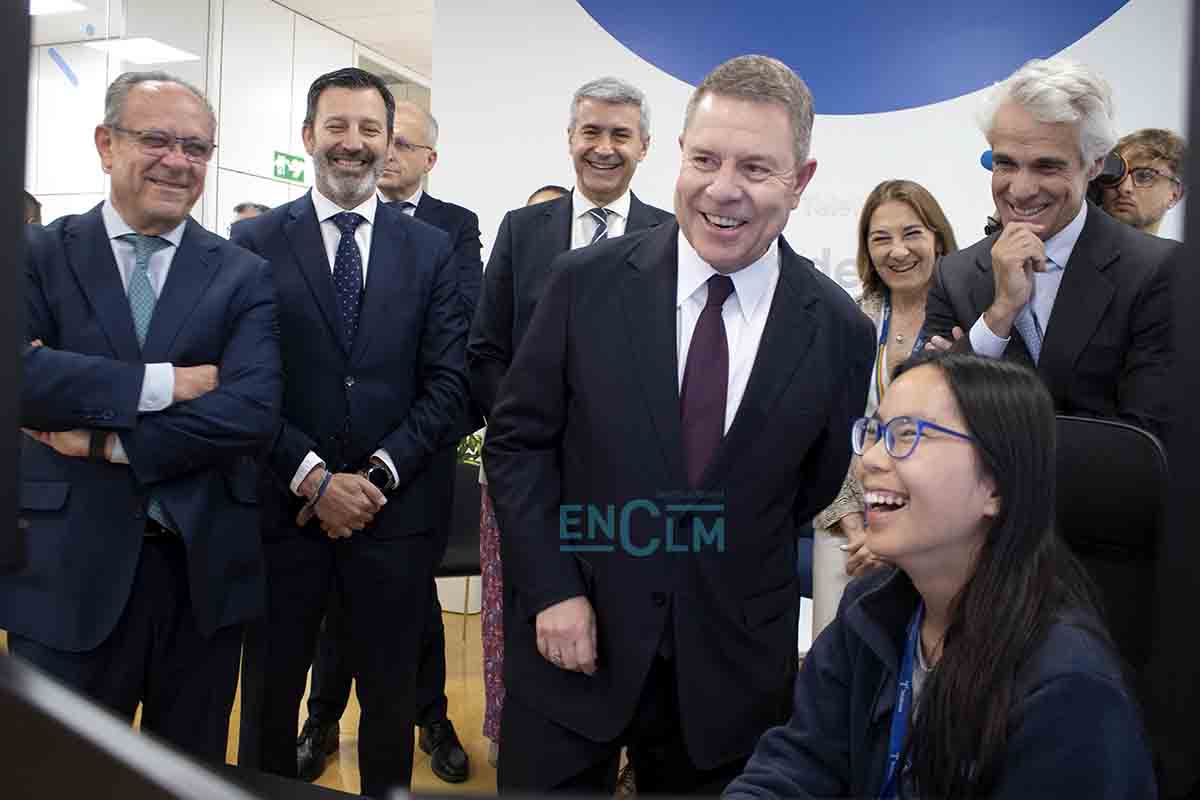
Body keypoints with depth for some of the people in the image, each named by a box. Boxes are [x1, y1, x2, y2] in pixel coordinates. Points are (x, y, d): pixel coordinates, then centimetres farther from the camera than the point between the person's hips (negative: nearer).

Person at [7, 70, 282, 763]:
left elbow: (254, 412, -13)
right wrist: (165, 382, -18)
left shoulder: (245, 276, 1)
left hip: (203, 572, 1)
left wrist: (110, 441, -14)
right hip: (68, 574, 0)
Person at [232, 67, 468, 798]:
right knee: (269, 695, 14)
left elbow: (448, 383, 0)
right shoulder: (254, 241, 1)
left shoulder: (431, 250, 5)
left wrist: (376, 475, -10)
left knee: (392, 696, 14)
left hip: (395, 512, 1)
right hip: (283, 508, -1)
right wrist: (314, 479, -13)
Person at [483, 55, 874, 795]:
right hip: (576, 639, 0)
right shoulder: (587, 282, -8)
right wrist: (552, 592, -9)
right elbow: (517, 440, -3)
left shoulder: (840, 331, -6)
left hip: (732, 669, 1)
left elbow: (817, 497, 5)